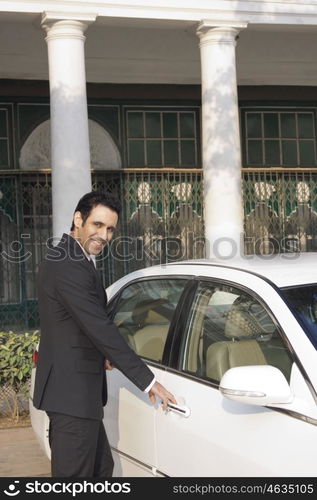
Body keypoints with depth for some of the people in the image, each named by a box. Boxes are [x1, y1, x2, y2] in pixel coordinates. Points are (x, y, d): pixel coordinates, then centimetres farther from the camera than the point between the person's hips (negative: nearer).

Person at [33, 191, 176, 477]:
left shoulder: (64, 259, 13)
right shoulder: (70, 268, -21)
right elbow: (100, 328, -23)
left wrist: (101, 354, 7)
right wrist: (148, 381, -19)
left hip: (71, 390, 11)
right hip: (72, 393, -11)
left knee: (101, 469, 20)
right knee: (74, 474, -5)